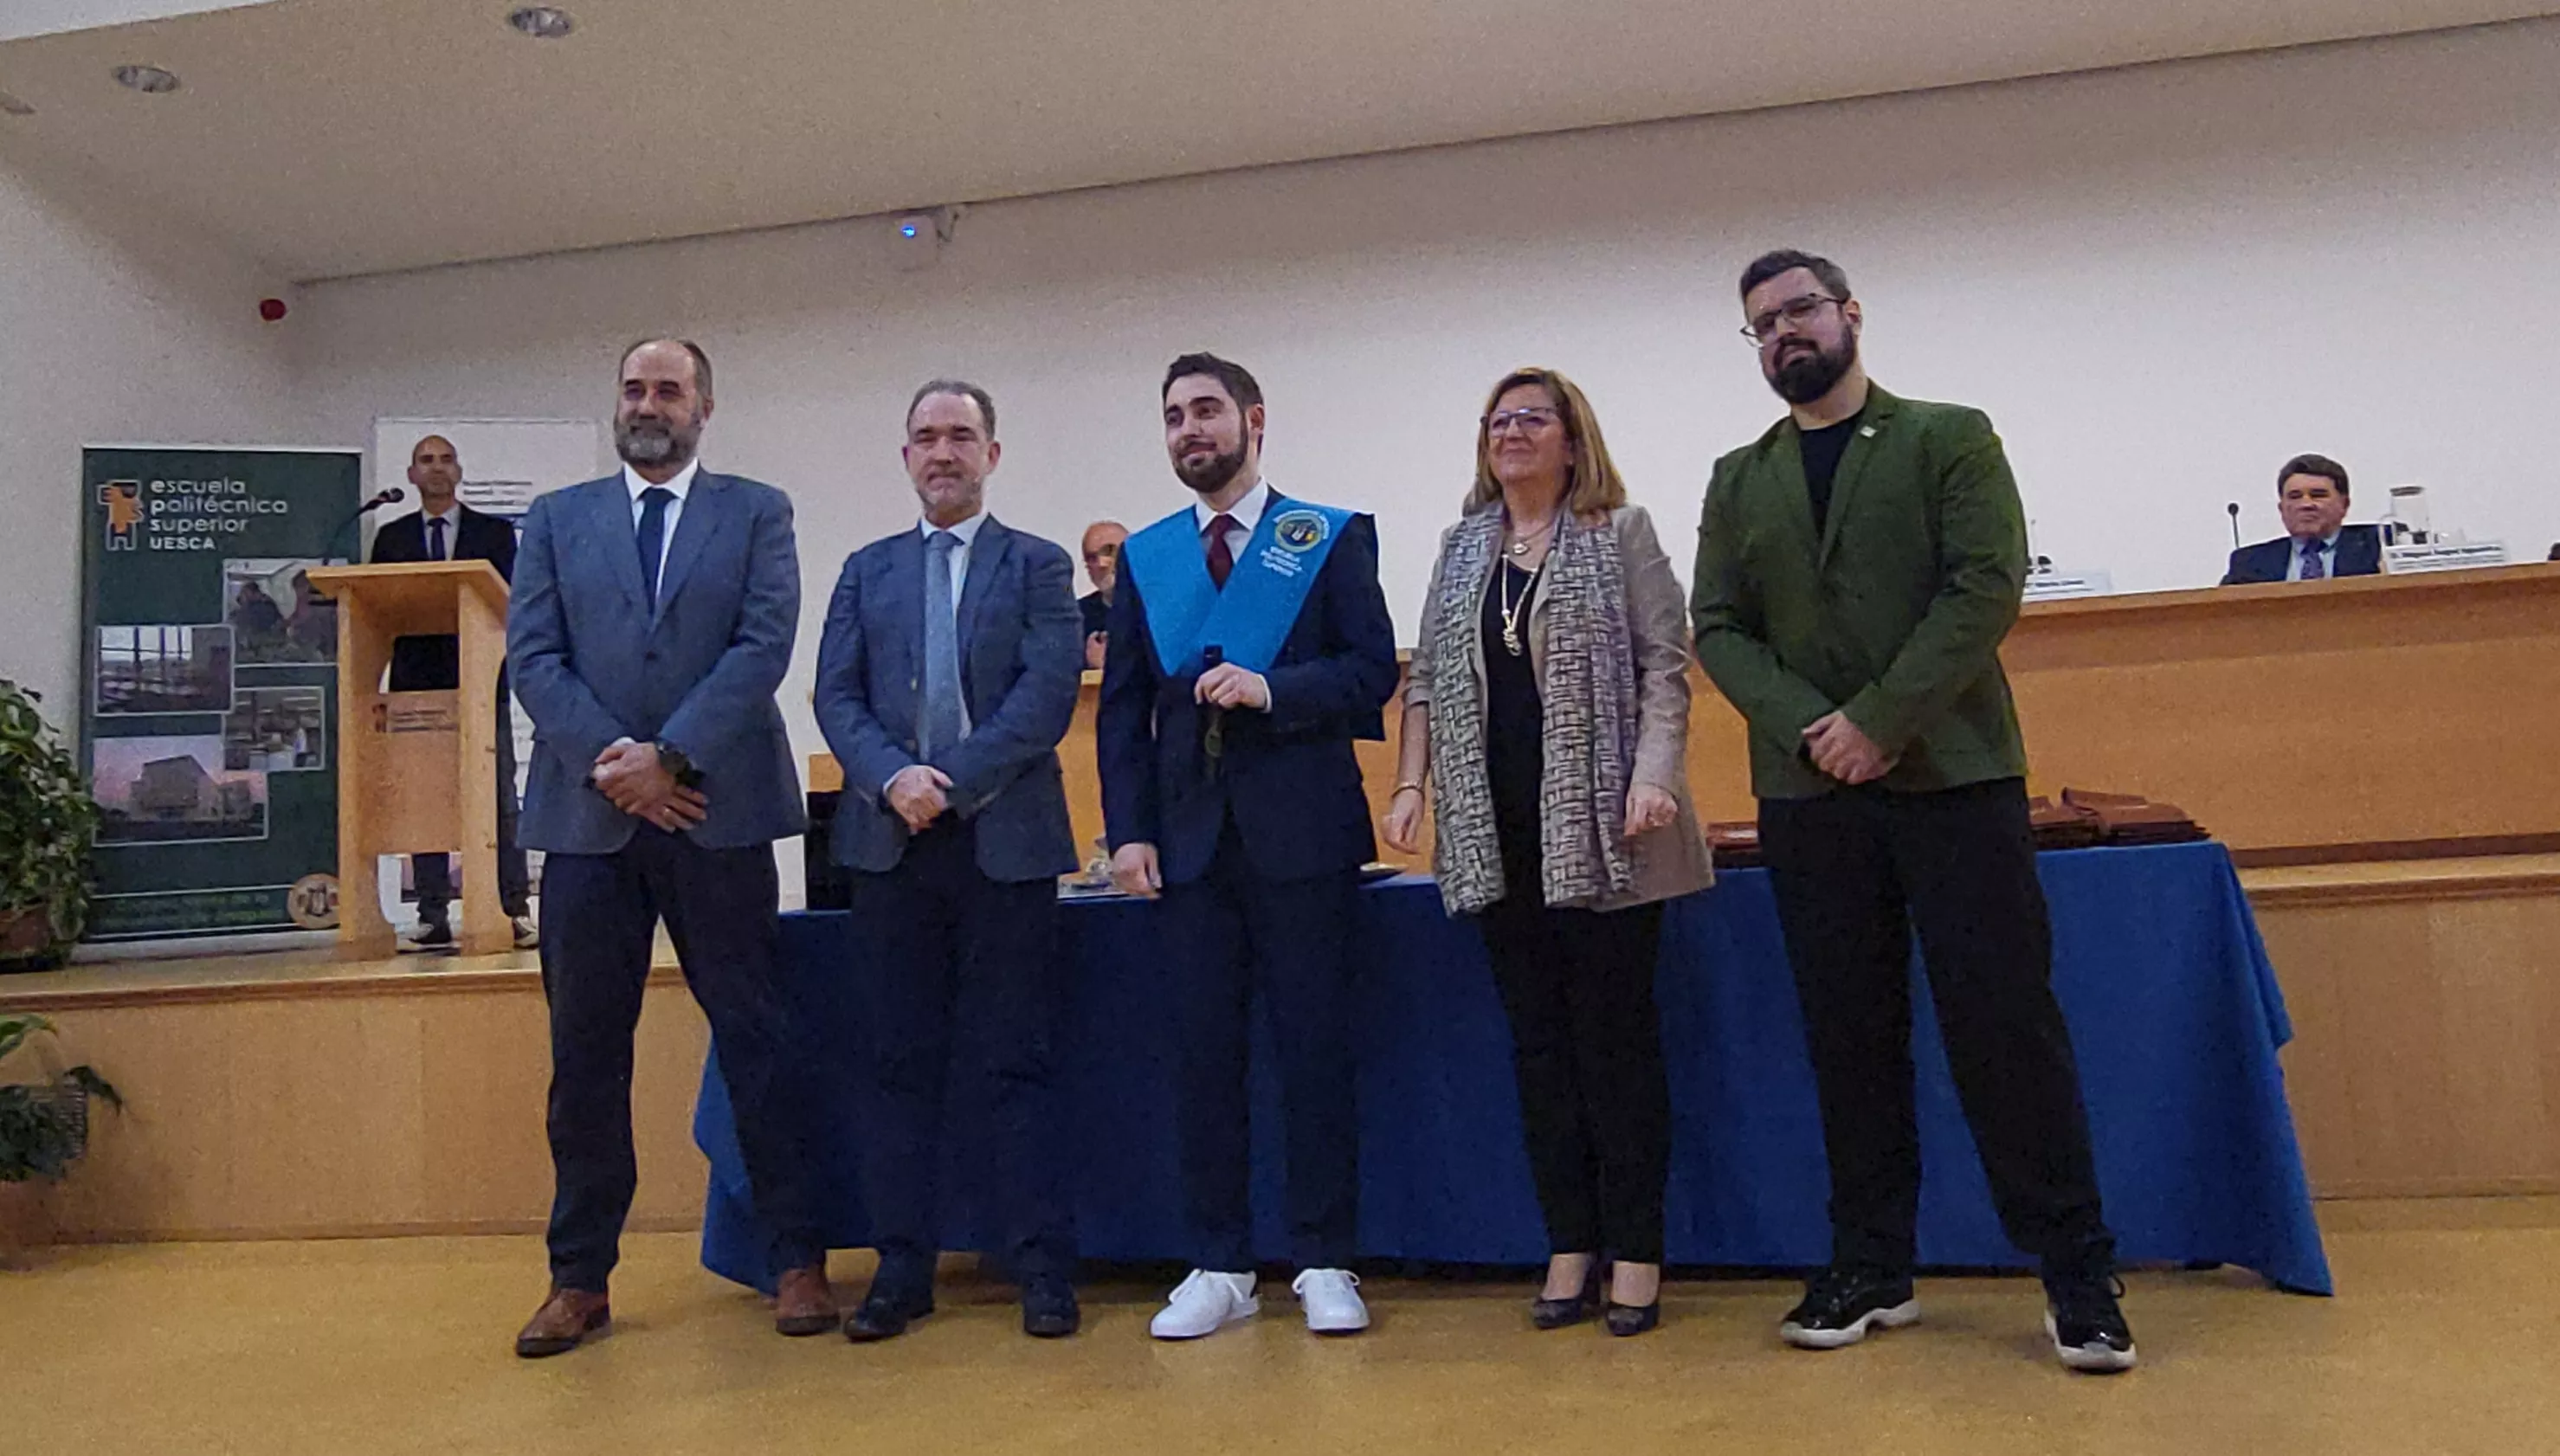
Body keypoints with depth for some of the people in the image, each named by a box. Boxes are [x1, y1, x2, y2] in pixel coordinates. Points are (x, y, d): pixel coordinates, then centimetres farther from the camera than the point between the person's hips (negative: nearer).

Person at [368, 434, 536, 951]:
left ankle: (515, 910, -3)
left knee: (499, 800, -4)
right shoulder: (392, 538, 16)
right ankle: (432, 916, 5)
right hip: (417, 681, 2)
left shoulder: (494, 533, 12)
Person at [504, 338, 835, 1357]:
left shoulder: (757, 512, 7)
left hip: (717, 810, -2)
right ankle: (580, 1278, 20)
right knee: (586, 1052, 8)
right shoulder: (556, 520, 14)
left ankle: (797, 1259, 12)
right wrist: (611, 764, -10)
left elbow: (764, 645, -5)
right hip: (589, 814, 2)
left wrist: (668, 757, -14)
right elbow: (533, 659, 4)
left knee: (757, 1039, 3)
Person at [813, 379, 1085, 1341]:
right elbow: (836, 696, 6)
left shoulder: (1039, 566, 6)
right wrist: (893, 776, -12)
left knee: (1019, 1062, 1)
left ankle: (1042, 1269, 8)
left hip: (1005, 839, -3)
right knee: (901, 1062, 7)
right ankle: (902, 1269, 16)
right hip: (891, 840, 3)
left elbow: (1048, 694, -6)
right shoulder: (867, 571, 16)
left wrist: (954, 782, -14)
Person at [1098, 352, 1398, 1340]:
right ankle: (1220, 1267, 16)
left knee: (1315, 1049, 1)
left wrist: (1272, 688, -17)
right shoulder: (1144, 557, 15)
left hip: (1300, 830, -3)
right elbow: (1123, 706, 11)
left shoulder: (1334, 538, 6)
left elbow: (1373, 668, -1)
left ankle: (1325, 1264, 13)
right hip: (1188, 838, 3)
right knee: (1203, 1052, 6)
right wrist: (1129, 830, 1)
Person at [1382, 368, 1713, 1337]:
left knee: (1617, 1034, 0)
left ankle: (1635, 1250, 9)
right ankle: (1569, 1246, 16)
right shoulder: (1461, 549, 16)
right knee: (1538, 1039, 7)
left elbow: (1665, 666, -3)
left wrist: (1652, 776, -16)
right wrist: (1411, 784, 3)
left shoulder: (1621, 535, 4)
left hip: (1597, 831, -4)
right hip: (1495, 833, 4)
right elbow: (1427, 679, 14)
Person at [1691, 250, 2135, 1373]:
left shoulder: (1949, 438, 6)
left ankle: (2076, 1272, 8)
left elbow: (1987, 587, -6)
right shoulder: (1738, 481, 15)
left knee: (2006, 1020, -4)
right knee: (1849, 1037, 7)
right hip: (1808, 791, 3)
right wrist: (1811, 728, -10)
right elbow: (1718, 628, 7)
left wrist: (1880, 720, -15)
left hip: (1953, 775, -3)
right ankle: (1871, 1269, 17)